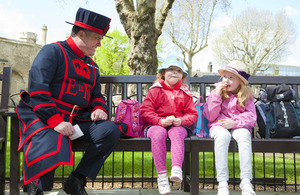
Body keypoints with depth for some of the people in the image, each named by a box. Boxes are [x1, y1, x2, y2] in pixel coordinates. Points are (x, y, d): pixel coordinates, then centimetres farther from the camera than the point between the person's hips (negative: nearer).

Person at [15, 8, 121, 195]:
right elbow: (37, 90, -13)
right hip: (44, 117, -6)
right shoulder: (52, 51, -3)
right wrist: (55, 121, -23)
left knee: (111, 131, -17)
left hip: (78, 119, 6)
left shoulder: (92, 65, 21)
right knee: (50, 147, -35)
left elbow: (96, 95, 26)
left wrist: (99, 108, 0)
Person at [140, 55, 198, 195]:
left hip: (178, 125, 1)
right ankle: (161, 175, -35)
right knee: (158, 134, -35)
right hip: (156, 125, -1)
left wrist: (181, 121, -12)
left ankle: (177, 169, -47)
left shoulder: (185, 93, 17)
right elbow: (145, 110, 2)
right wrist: (160, 121, -15)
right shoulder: (155, 90, 12)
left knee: (177, 133, -35)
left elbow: (192, 114, 11)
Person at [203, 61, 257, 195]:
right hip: (219, 126, -1)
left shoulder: (246, 95, 10)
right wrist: (217, 96, -9)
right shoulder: (216, 92, 8)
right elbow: (210, 116, -2)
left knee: (244, 135, -34)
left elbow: (251, 117, -1)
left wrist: (235, 122, -19)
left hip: (238, 127, 1)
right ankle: (222, 182, -35)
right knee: (223, 135, -35)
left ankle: (246, 181, -34)